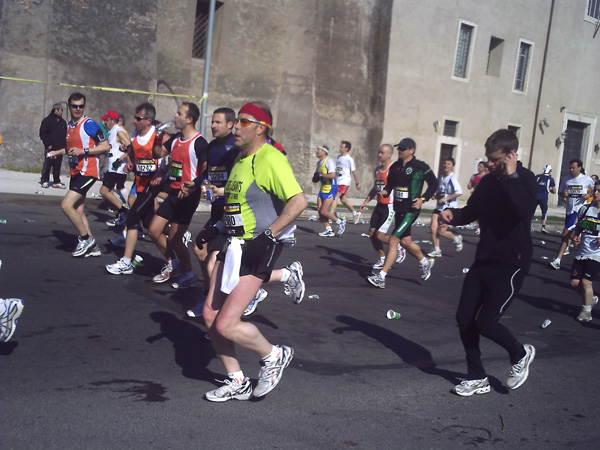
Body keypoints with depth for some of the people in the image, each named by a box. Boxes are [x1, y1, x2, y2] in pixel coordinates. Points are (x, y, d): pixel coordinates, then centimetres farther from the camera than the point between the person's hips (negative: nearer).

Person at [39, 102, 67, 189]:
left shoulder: (63, 122, 15)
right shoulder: (47, 120, -3)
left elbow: (65, 135, 21)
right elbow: (42, 134, -5)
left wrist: (64, 145, 9)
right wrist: (48, 144, -11)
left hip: (60, 148, 5)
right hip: (50, 148, -5)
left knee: (57, 166, 5)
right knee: (47, 164, -4)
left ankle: (56, 182, 10)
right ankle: (44, 181, 3)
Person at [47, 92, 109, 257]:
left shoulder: (89, 124, -11)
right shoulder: (69, 126, 15)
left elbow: (105, 146, -14)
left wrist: (84, 151, -20)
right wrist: (58, 152, 16)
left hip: (88, 171, -9)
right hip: (76, 172, 9)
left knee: (66, 205, -16)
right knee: (78, 211, 8)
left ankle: (85, 238, -1)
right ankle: (93, 247, 15)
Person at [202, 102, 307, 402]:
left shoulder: (270, 159, -14)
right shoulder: (241, 159, 16)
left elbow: (299, 201, -24)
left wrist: (268, 234, -19)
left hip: (258, 249, -9)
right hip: (234, 245, 9)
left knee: (226, 325, -11)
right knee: (210, 316, 7)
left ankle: (274, 356, 15)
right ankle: (236, 382, 22)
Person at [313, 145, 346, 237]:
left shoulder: (329, 161, -14)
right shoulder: (319, 163, 14)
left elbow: (332, 175, -26)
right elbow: (317, 174, 25)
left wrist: (321, 175, -18)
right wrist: (316, 177, 2)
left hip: (330, 189, -9)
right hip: (323, 189, 9)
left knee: (324, 211, -11)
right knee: (319, 210, 2)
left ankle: (340, 222, 9)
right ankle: (328, 230, 12)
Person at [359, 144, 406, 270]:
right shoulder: (378, 169, 12)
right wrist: (366, 201, 14)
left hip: (390, 207, -8)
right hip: (379, 206, 8)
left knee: (380, 235, -11)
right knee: (372, 233, 4)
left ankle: (399, 249, 14)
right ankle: (382, 260, 17)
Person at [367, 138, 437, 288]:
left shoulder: (420, 167, -10)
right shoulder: (395, 166, 8)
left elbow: (434, 184, -2)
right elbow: (390, 183, 20)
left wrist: (423, 199, -13)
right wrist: (385, 191, -2)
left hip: (411, 210, -8)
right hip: (398, 209, 8)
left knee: (393, 240, -13)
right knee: (405, 241, 17)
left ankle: (381, 277, -10)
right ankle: (425, 262, 44)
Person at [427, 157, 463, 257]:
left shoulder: (452, 178, -12)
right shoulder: (440, 177, 12)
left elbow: (459, 192, -21)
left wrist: (446, 198, -21)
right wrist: (436, 196, 9)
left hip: (449, 207, -7)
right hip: (439, 207, 7)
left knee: (441, 231, -6)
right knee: (433, 228, -6)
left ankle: (456, 239, 23)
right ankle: (437, 250, 5)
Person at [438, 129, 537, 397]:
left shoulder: (525, 179, -12)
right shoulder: (489, 182, 9)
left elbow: (525, 208, -33)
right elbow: (471, 212, 19)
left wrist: (510, 177, -25)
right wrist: (453, 215, -1)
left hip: (510, 265, -7)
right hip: (483, 261, 7)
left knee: (485, 323, -11)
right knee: (464, 317, 4)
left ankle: (521, 355, 21)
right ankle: (477, 379, 21)